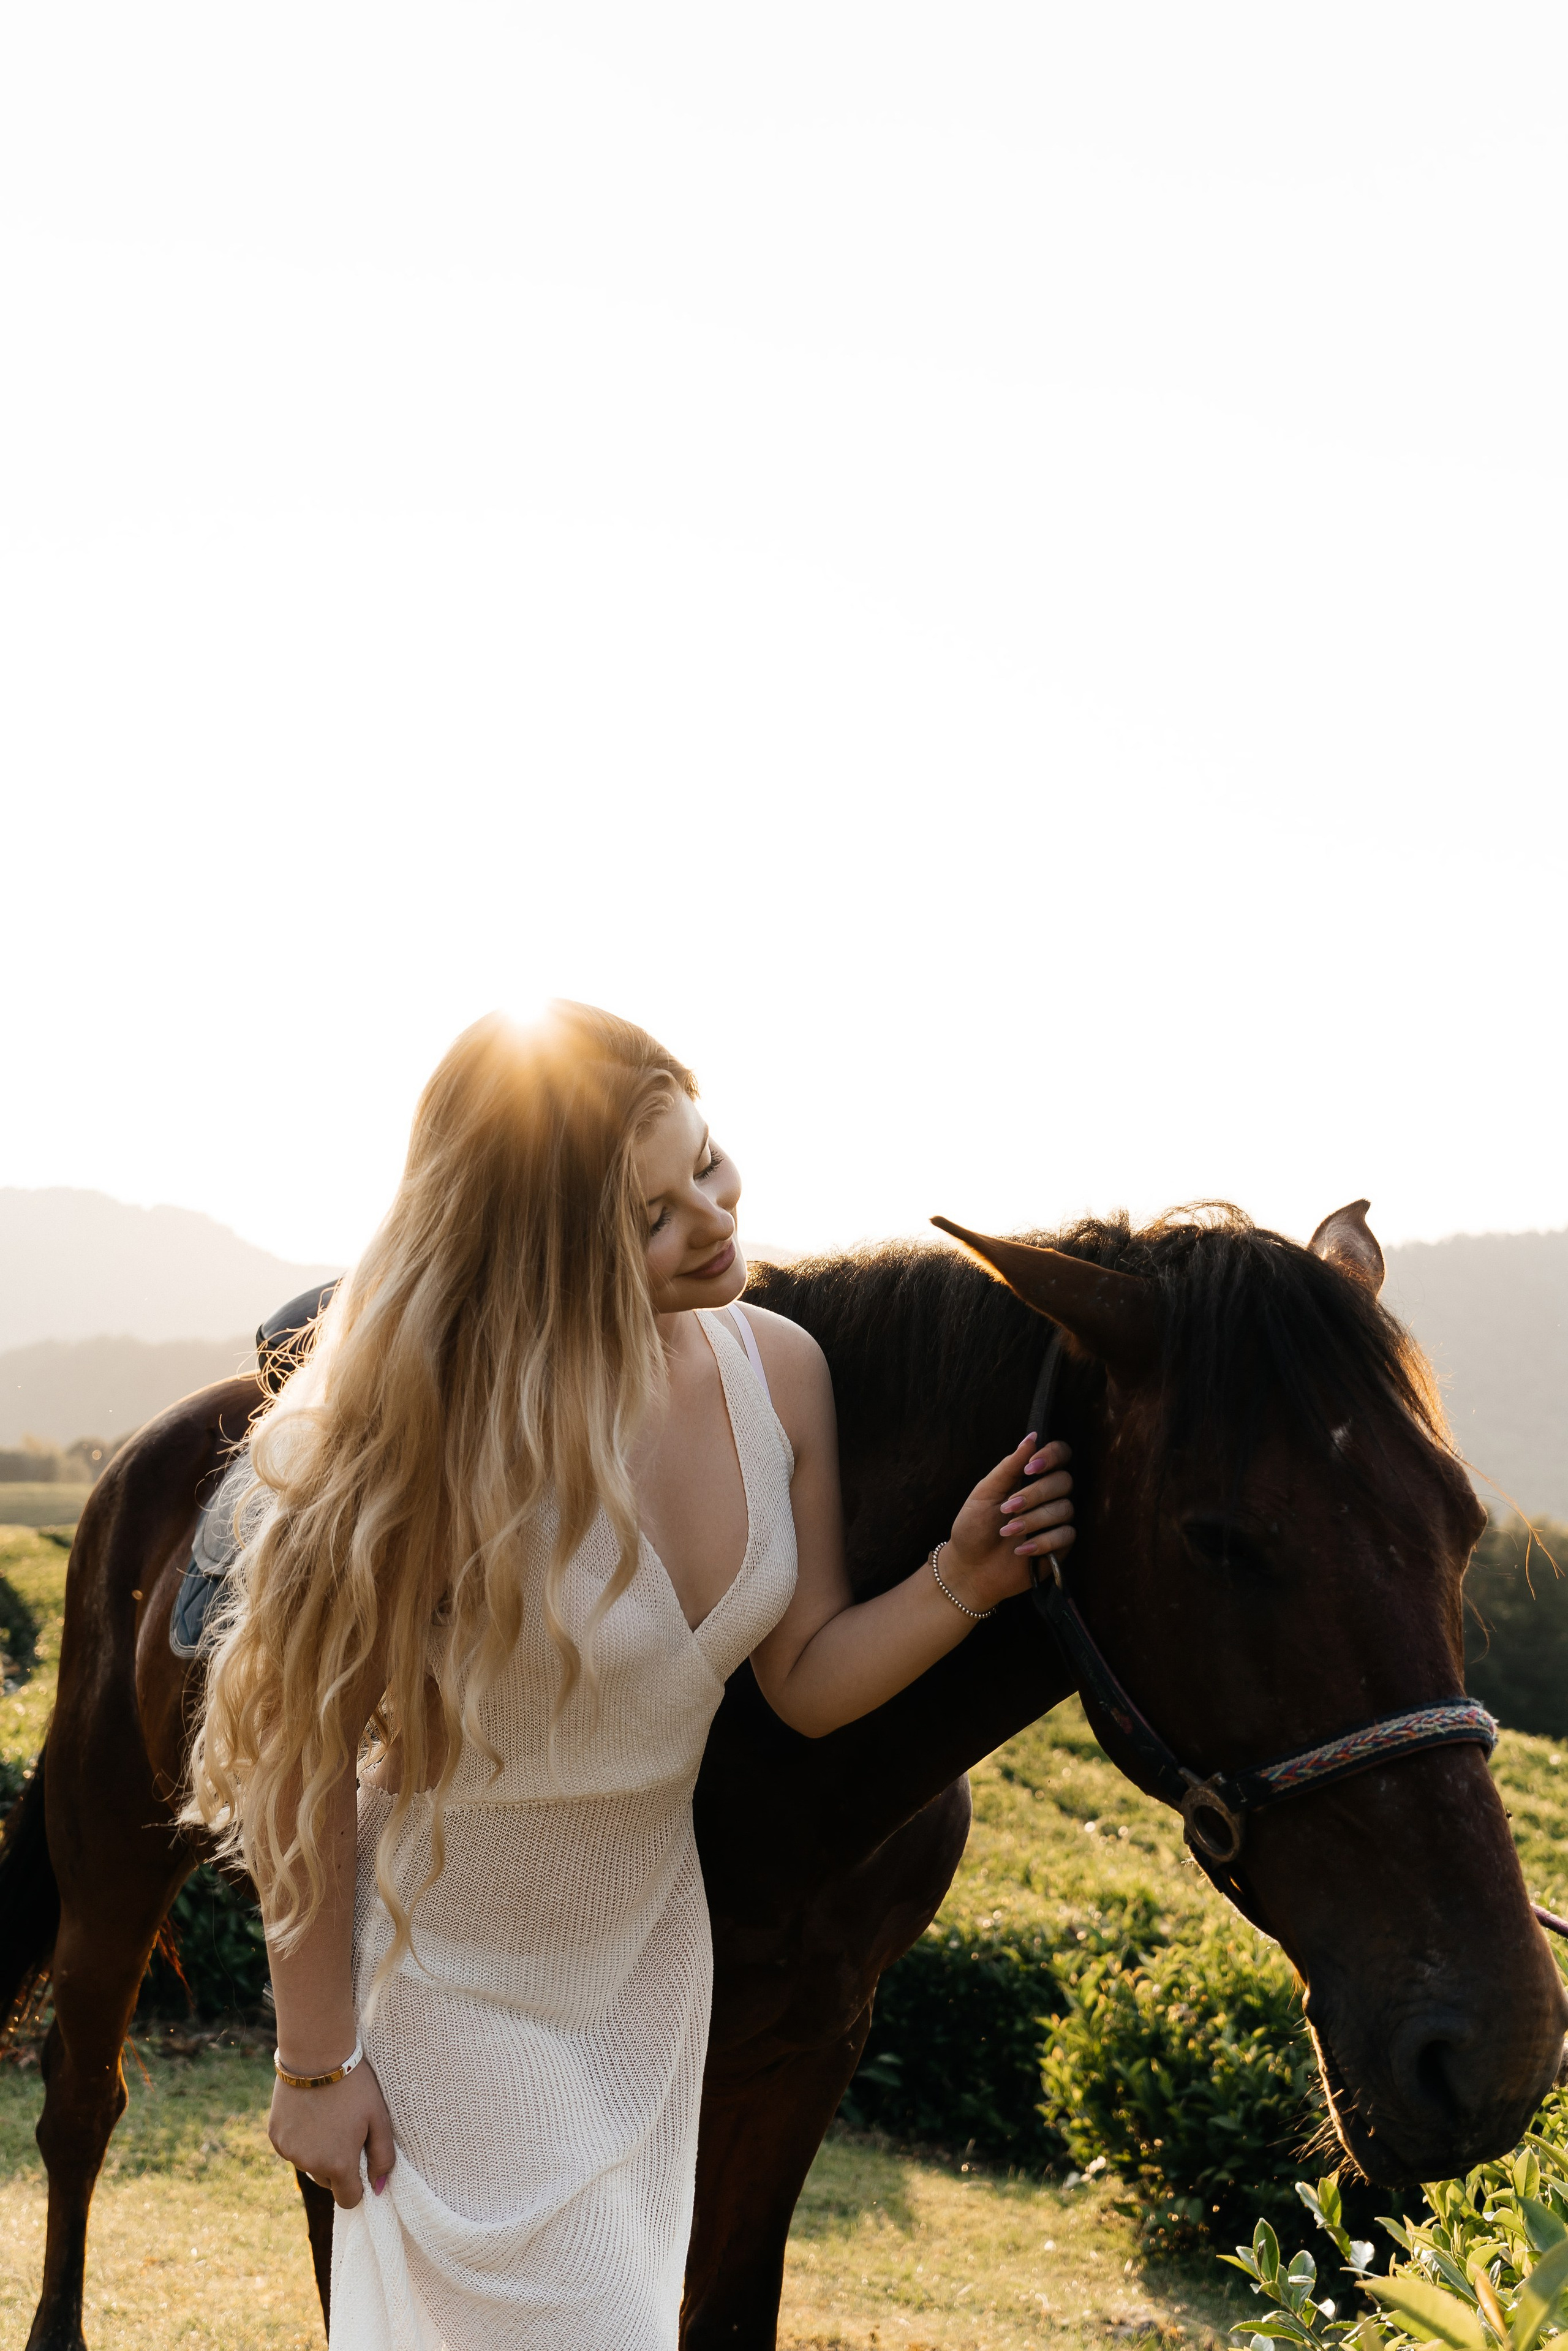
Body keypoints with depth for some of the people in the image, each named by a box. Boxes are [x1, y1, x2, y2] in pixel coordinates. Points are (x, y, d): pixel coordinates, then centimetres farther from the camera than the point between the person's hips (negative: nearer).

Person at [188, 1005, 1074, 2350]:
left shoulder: (778, 1371, -11)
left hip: (650, 1941, 6)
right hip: (449, 1974, -6)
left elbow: (806, 1681, -3)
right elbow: (310, 1748, -21)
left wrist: (962, 1580, -21)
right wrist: (315, 2061, -15)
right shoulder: (436, 1429, -28)